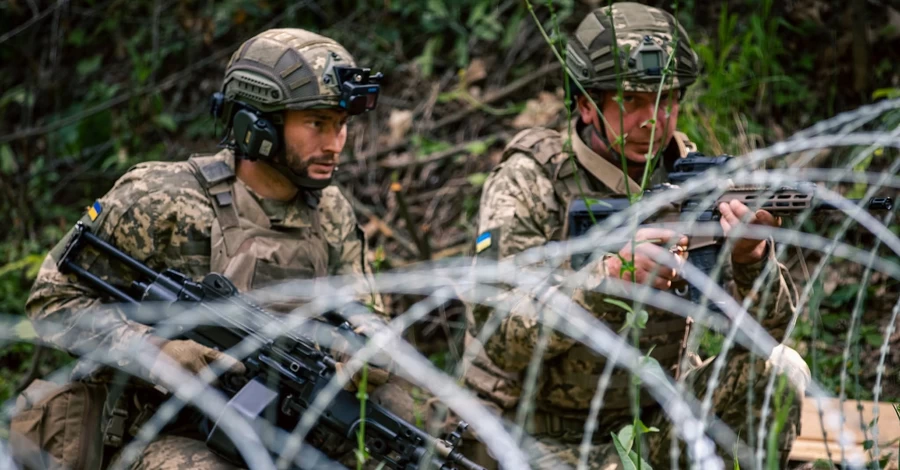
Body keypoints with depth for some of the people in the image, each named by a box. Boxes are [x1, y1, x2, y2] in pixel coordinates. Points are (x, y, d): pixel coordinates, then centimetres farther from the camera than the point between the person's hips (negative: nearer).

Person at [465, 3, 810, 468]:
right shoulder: (527, 183, -15)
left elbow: (770, 321, -9)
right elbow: (498, 335, -26)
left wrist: (749, 257, -32)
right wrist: (609, 275, -39)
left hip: (650, 418, 5)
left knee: (779, 370, -14)